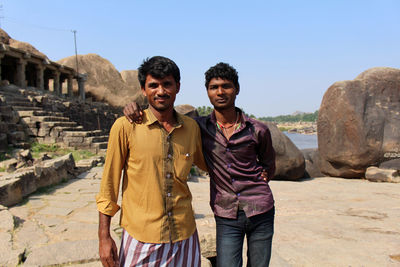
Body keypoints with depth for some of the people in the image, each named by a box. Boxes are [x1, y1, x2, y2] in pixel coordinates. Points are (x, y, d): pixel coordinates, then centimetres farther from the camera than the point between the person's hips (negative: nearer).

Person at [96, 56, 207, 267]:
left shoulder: (192, 127, 3)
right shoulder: (125, 127, -8)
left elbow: (206, 164, 20)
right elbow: (109, 184, -3)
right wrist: (104, 237, -4)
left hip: (184, 236, 4)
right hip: (141, 237, -3)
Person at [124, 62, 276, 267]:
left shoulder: (258, 130, -1)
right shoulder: (199, 128, -2)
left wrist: (264, 178, 0)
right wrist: (134, 108, -10)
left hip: (261, 213, 1)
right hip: (226, 218, 0)